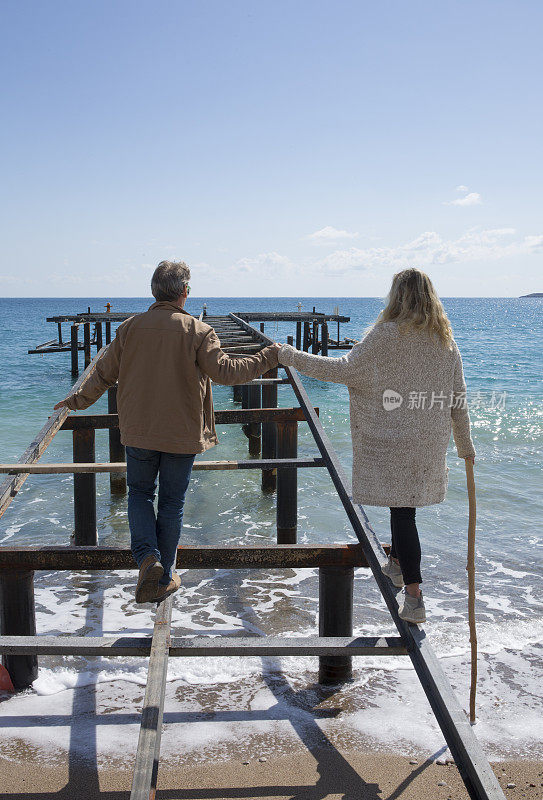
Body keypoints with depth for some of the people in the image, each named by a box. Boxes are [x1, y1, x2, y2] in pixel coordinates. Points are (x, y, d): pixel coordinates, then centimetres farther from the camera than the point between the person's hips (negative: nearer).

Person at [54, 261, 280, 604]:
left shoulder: (130, 327, -2)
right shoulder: (198, 331, -10)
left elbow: (104, 373, 5)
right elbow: (224, 371, -18)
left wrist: (78, 400, 21)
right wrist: (269, 357, -7)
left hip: (138, 431, 2)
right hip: (182, 433, -1)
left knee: (140, 492, 18)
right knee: (172, 502, 11)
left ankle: (147, 556, -5)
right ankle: (163, 579, 19)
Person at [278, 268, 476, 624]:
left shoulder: (388, 335, -14)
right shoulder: (446, 340, 3)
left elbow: (341, 369, -13)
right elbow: (458, 399, 7)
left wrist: (289, 355, -4)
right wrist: (465, 444, 18)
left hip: (394, 440, -6)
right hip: (431, 442, 6)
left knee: (402, 511, -2)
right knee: (406, 504, 22)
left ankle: (414, 598, 0)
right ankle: (397, 564, 40)